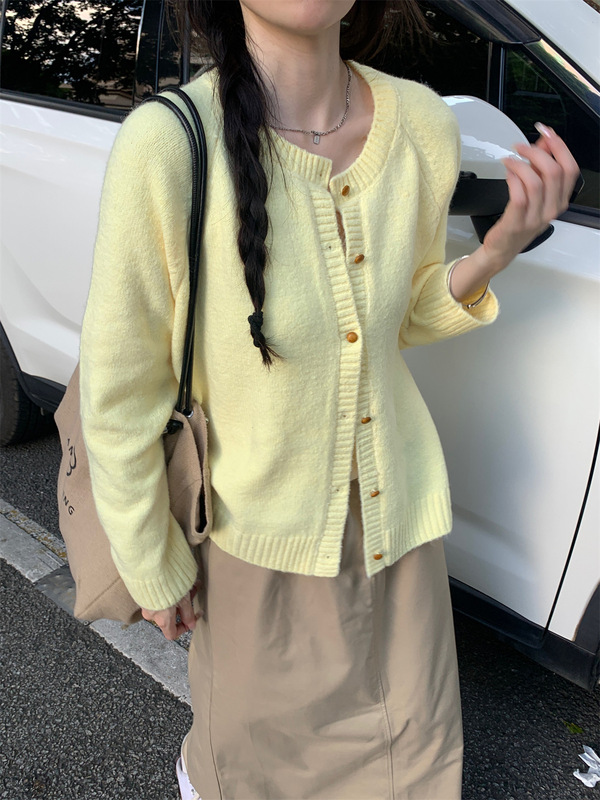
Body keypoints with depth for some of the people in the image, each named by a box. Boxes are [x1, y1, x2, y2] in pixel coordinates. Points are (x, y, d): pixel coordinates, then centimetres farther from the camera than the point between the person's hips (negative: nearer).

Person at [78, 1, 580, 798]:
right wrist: (154, 571, -5)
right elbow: (117, 390, -16)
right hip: (260, 530, -3)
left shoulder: (424, 126, -11)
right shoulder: (169, 144, -26)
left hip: (398, 510, 4)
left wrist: (497, 251, -15)